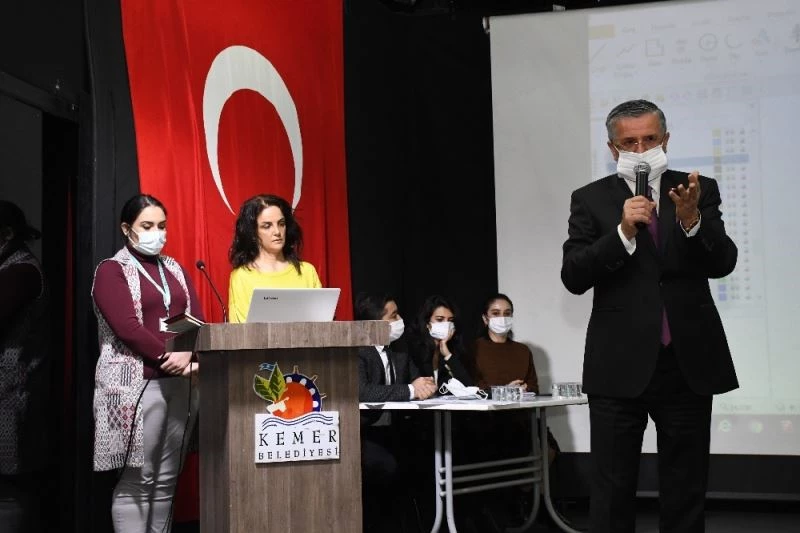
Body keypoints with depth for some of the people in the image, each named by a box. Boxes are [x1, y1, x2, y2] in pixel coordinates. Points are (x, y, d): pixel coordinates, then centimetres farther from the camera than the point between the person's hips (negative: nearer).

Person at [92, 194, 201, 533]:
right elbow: (127, 327, -13)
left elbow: (197, 321, 7)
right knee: (136, 480, -6)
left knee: (167, 479, 7)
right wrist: (167, 356, -19)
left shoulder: (175, 270, 17)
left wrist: (188, 354, -12)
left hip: (180, 384, 6)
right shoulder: (111, 271, -1)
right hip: (136, 383, -6)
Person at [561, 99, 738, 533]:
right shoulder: (591, 200, 2)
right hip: (619, 366, -1)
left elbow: (722, 263, -6)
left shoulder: (699, 190, 5)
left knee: (686, 491, 10)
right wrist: (623, 232, -20)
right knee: (612, 493, 4)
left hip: (688, 363, 1)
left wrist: (691, 219, -24)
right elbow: (573, 277, -7)